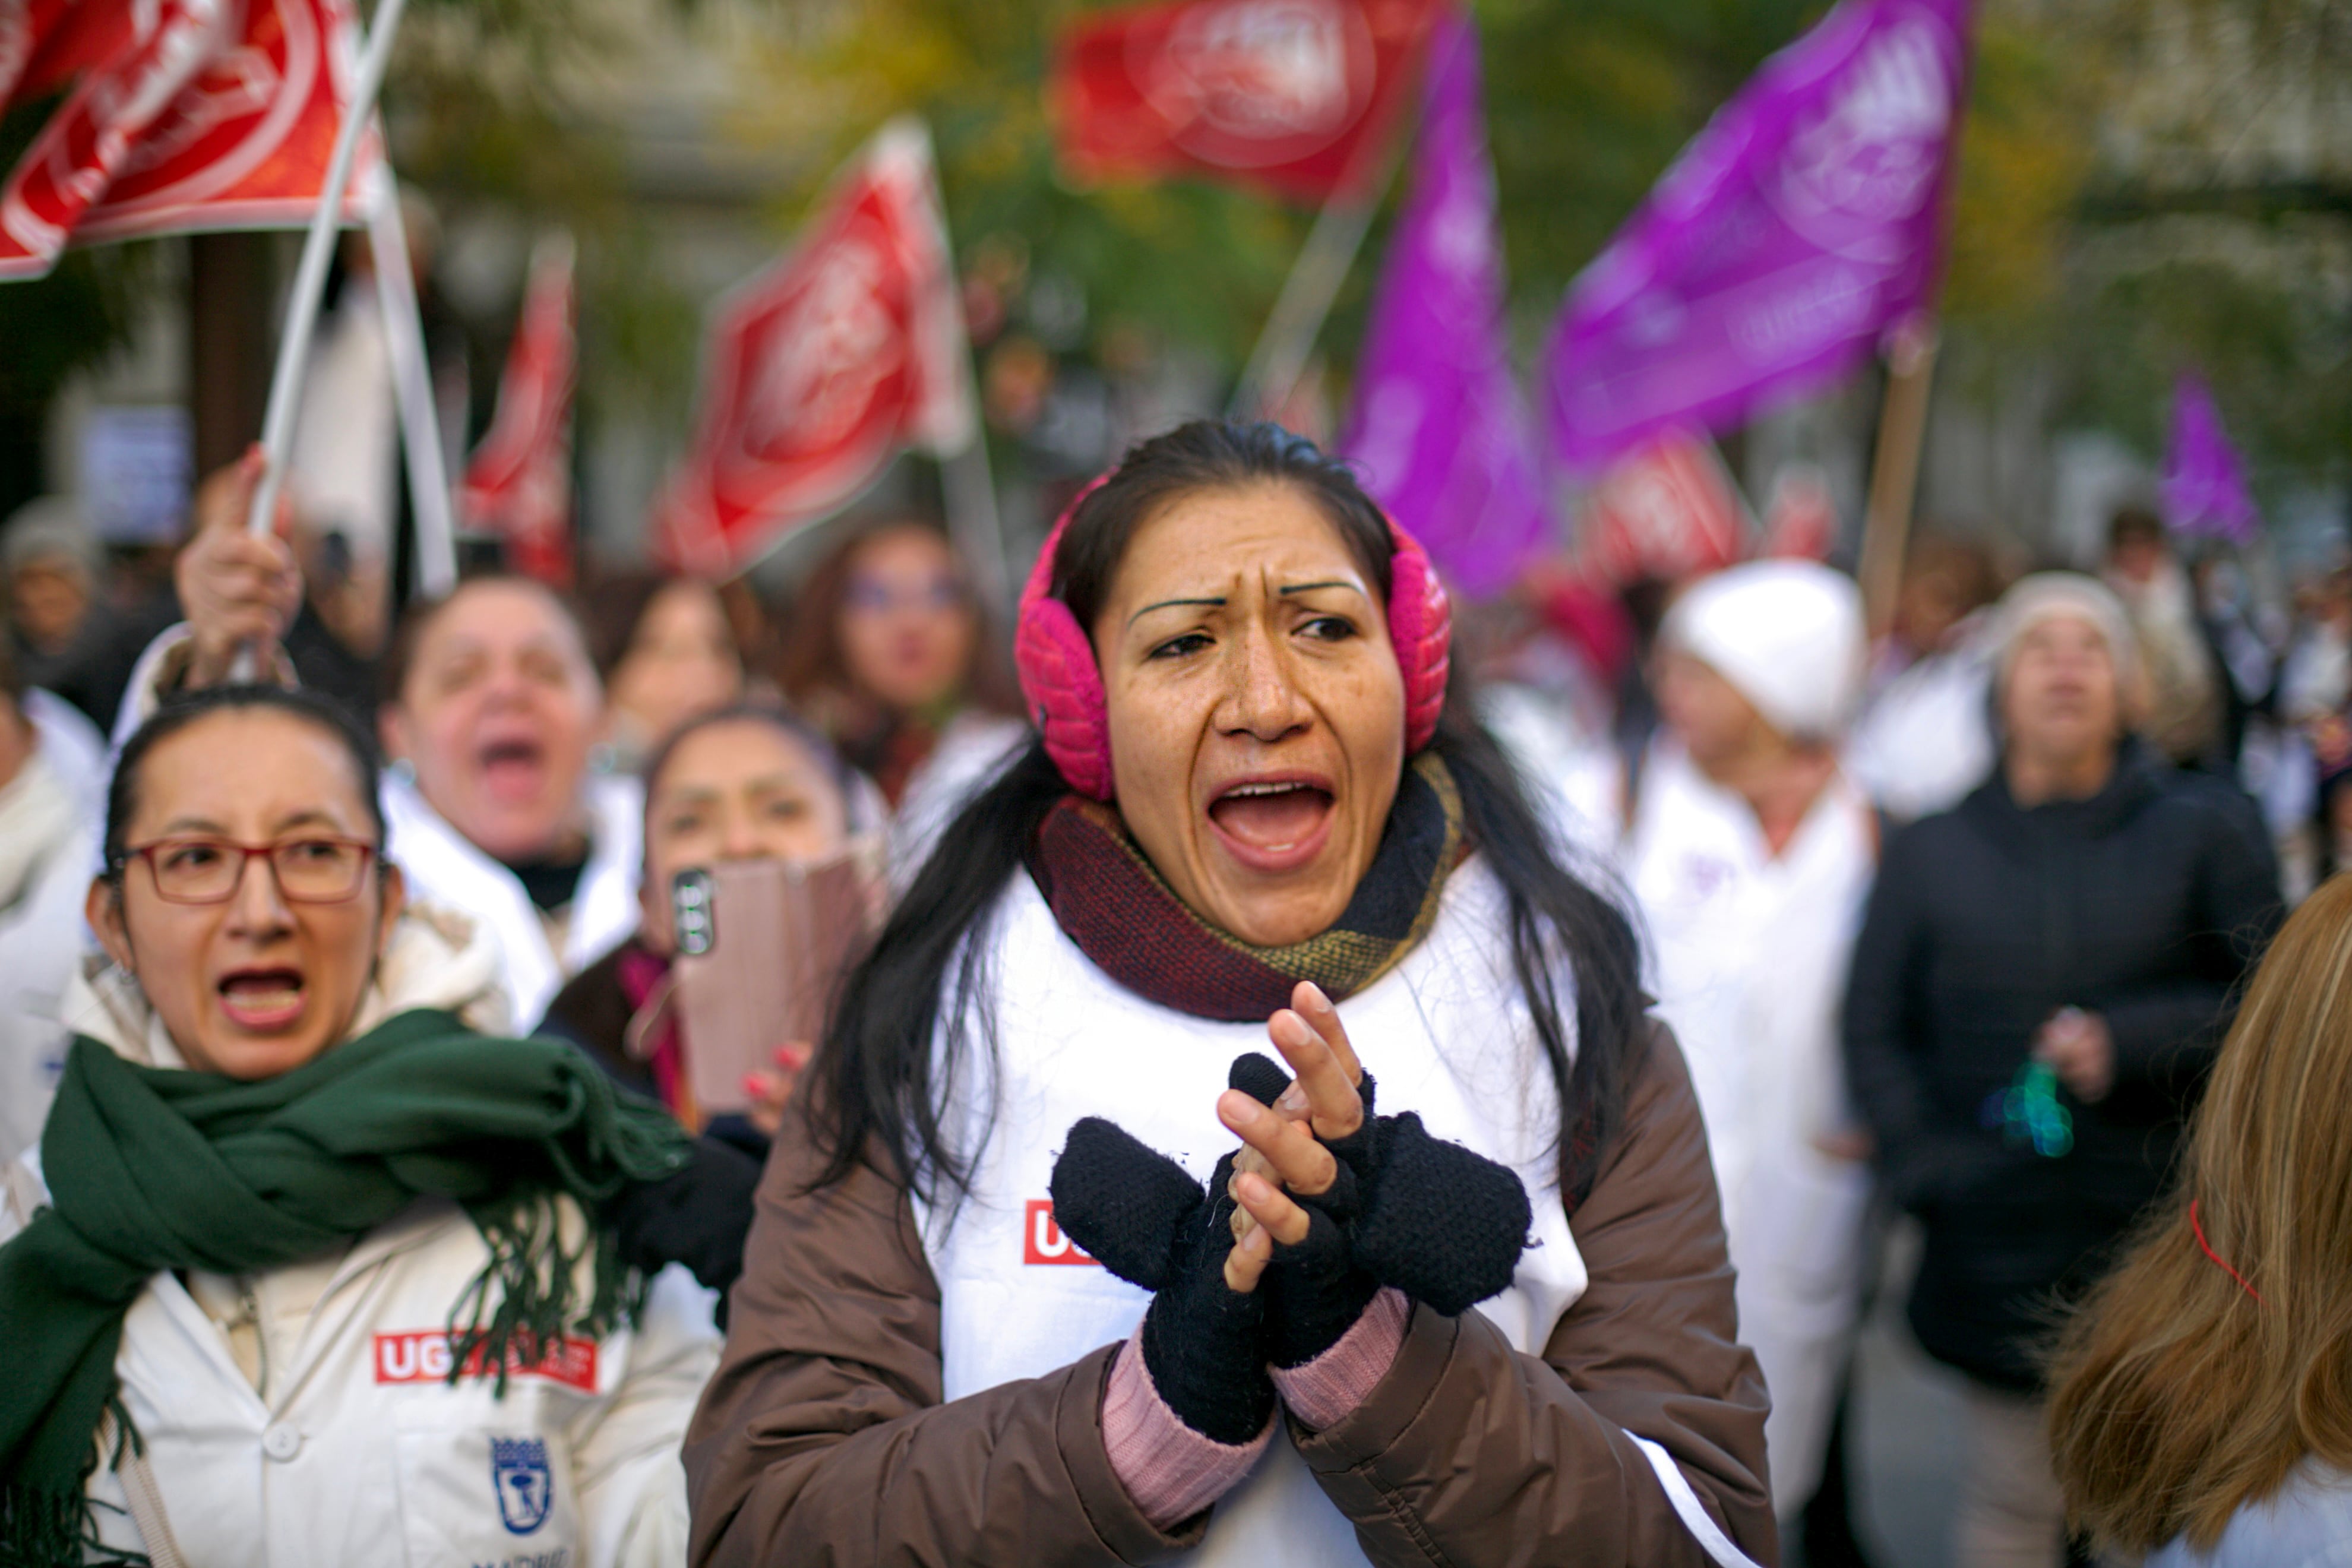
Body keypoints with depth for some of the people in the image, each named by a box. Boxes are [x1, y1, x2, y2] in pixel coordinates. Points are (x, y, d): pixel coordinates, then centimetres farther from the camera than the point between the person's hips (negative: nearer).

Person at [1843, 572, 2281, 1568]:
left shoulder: (2204, 829, 6)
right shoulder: (1931, 852, 10)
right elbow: (1875, 1035, 8)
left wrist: (2129, 1041, -10)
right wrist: (1932, 1172, -6)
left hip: (2162, 1232, -1)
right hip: (2002, 1246, 1)